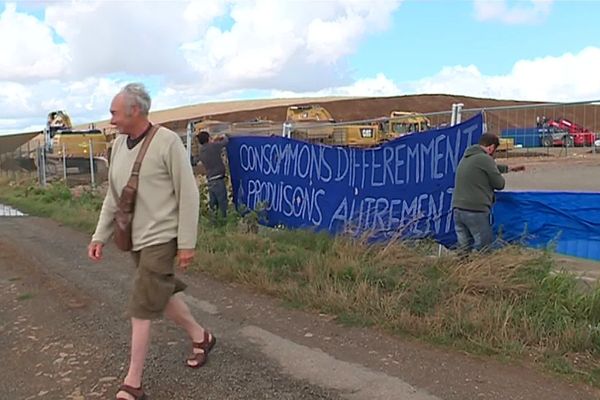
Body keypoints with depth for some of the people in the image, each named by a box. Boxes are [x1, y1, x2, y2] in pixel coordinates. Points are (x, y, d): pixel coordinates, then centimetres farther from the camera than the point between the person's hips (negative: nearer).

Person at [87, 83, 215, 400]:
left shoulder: (167, 141, -15)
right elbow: (113, 196, 12)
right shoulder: (119, 144, 5)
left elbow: (188, 194, -14)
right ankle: (200, 337, 41)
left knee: (141, 308, -4)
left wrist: (187, 243, -14)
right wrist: (100, 236, 9)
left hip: (161, 238, -7)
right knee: (160, 296, 18)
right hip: (137, 239, 7)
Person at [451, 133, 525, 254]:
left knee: (464, 249, 9)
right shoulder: (485, 159, -8)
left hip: (457, 209, 8)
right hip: (475, 211, -8)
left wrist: (509, 168, 49)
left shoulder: (466, 157, 20)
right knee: (484, 248, 1)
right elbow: (499, 184, -1)